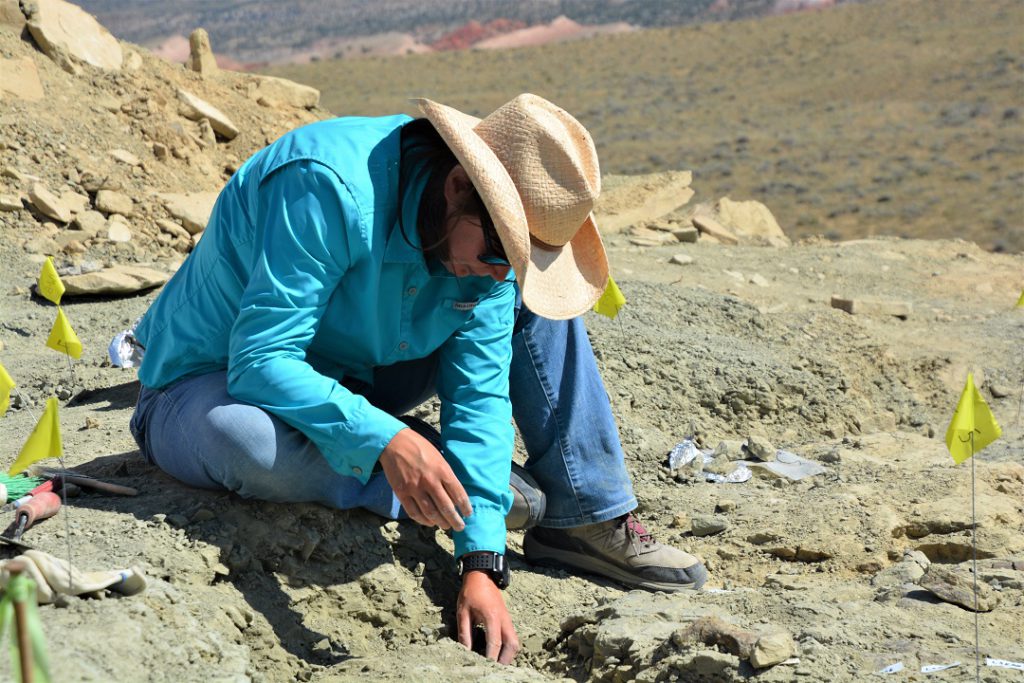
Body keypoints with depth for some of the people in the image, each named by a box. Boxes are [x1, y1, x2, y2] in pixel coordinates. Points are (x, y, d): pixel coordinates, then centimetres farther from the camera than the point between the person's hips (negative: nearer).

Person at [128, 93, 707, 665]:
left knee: (530, 306, -5)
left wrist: (482, 565, -21)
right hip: (214, 386, -5)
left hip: (351, 381, 6)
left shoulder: (487, 236, -12)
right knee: (246, 438, -43)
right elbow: (260, 360, -37)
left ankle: (589, 517, -4)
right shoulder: (327, 185, -33)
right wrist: (386, 441, -49)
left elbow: (479, 396, -13)